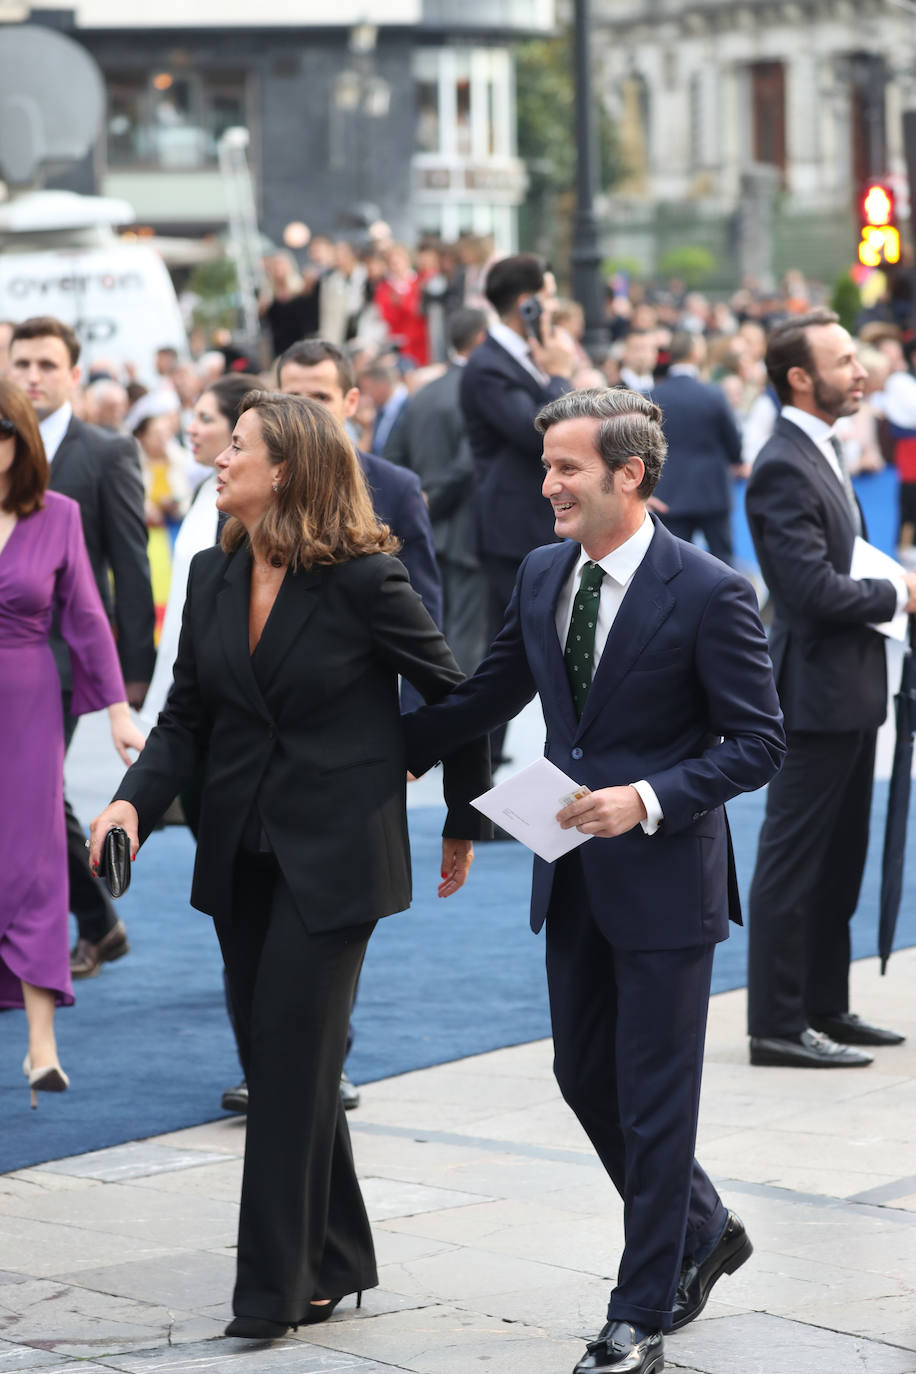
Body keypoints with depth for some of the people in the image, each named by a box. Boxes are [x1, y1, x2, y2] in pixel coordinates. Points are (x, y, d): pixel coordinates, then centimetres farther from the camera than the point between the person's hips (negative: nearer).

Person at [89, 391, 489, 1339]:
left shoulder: (363, 579, -12)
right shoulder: (213, 577, 6)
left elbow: (453, 693, -2)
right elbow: (186, 717, 8)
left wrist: (464, 823, 6)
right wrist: (136, 798, -11)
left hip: (333, 857, -6)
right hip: (241, 857, 6)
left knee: (291, 1056, -8)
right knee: (275, 1060, 10)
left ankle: (277, 1288, -2)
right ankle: (335, 1262, 24)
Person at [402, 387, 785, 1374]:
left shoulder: (709, 594, -15)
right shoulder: (542, 577, 4)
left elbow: (757, 743, -14)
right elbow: (486, 696, 17)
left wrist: (646, 799, -24)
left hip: (665, 876, -7)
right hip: (573, 875, 7)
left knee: (654, 1098, 1)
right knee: (585, 1078, 15)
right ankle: (702, 1233, 37)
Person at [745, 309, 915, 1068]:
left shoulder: (824, 452, 14)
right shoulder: (783, 469, -18)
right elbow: (815, 589, -25)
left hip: (850, 691, 10)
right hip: (817, 691, -10)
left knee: (839, 860, 16)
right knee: (793, 860, -4)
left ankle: (825, 1006, 25)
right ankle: (778, 1024, 1)